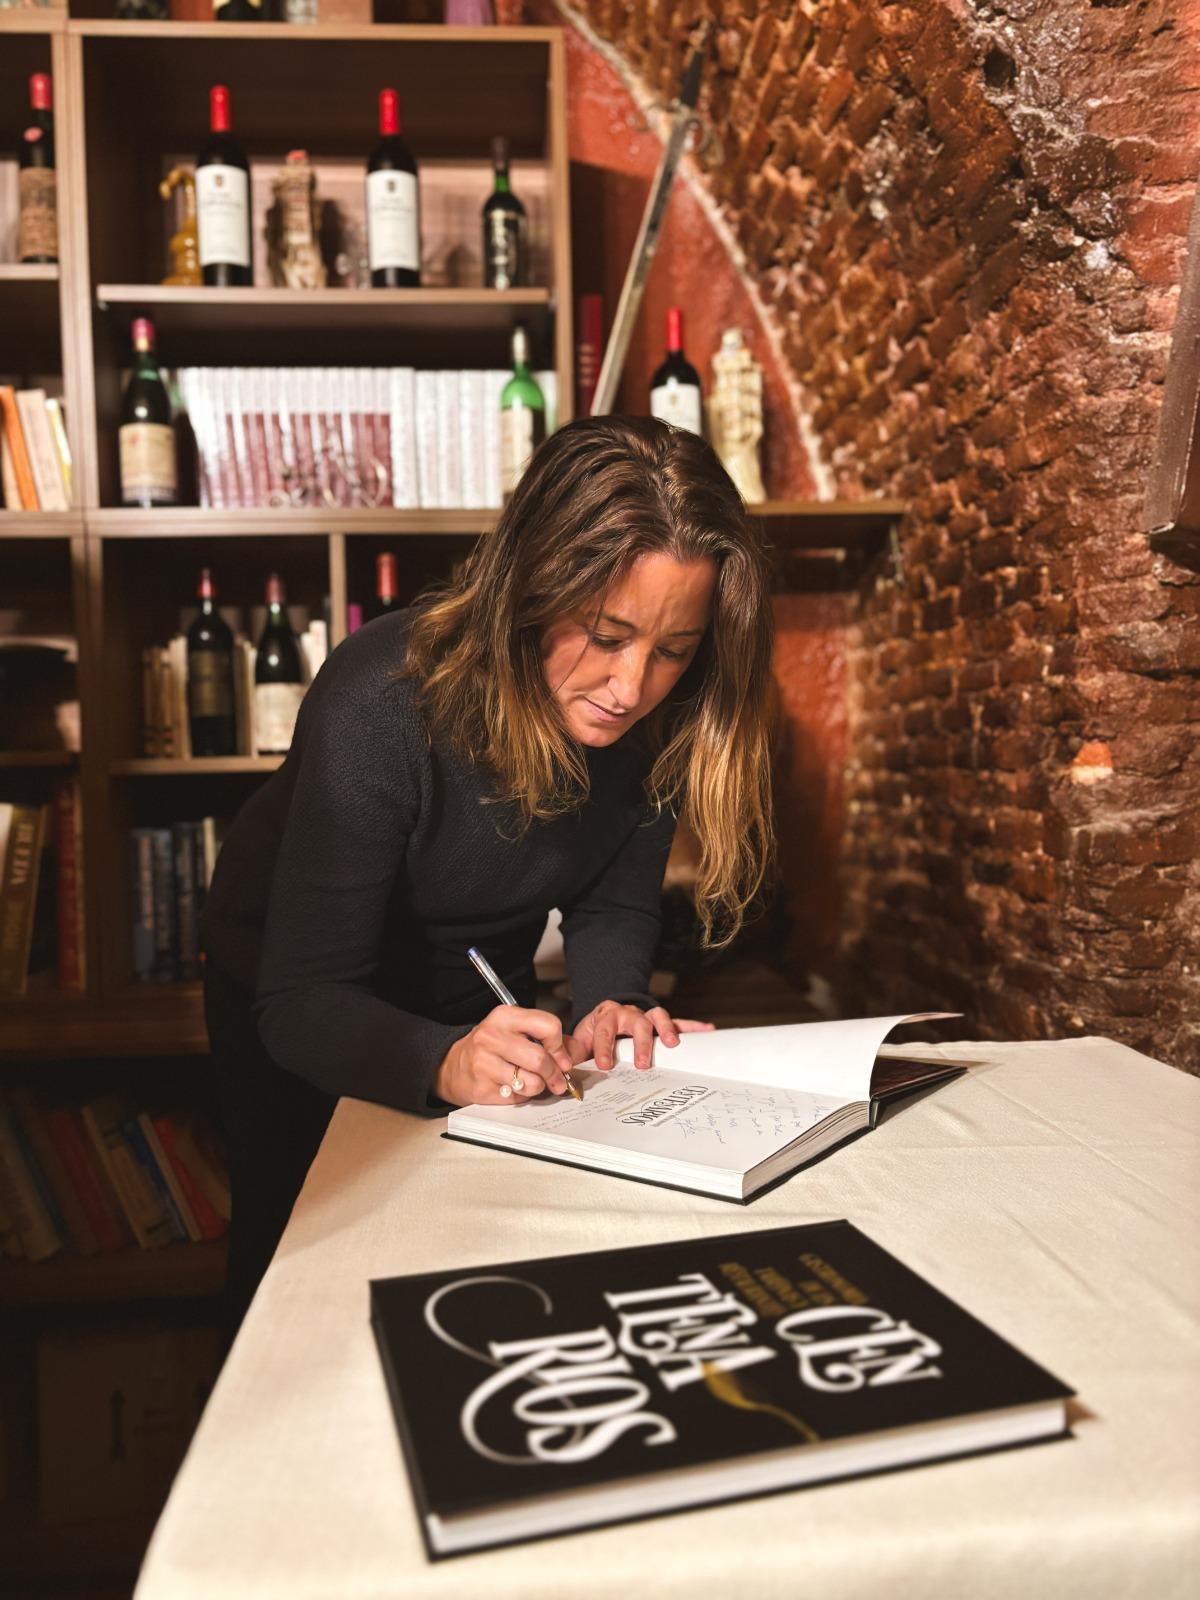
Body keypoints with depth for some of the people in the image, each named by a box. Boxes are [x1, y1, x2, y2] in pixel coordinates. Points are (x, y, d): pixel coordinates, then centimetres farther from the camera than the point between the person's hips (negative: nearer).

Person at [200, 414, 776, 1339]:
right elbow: (302, 1001, -38)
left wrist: (610, 1005, -33)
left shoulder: (662, 715, -25)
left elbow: (616, 904, -12)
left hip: (484, 996, 4)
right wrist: (445, 1062, -56)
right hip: (290, 997, -3)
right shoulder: (380, 707, -40)